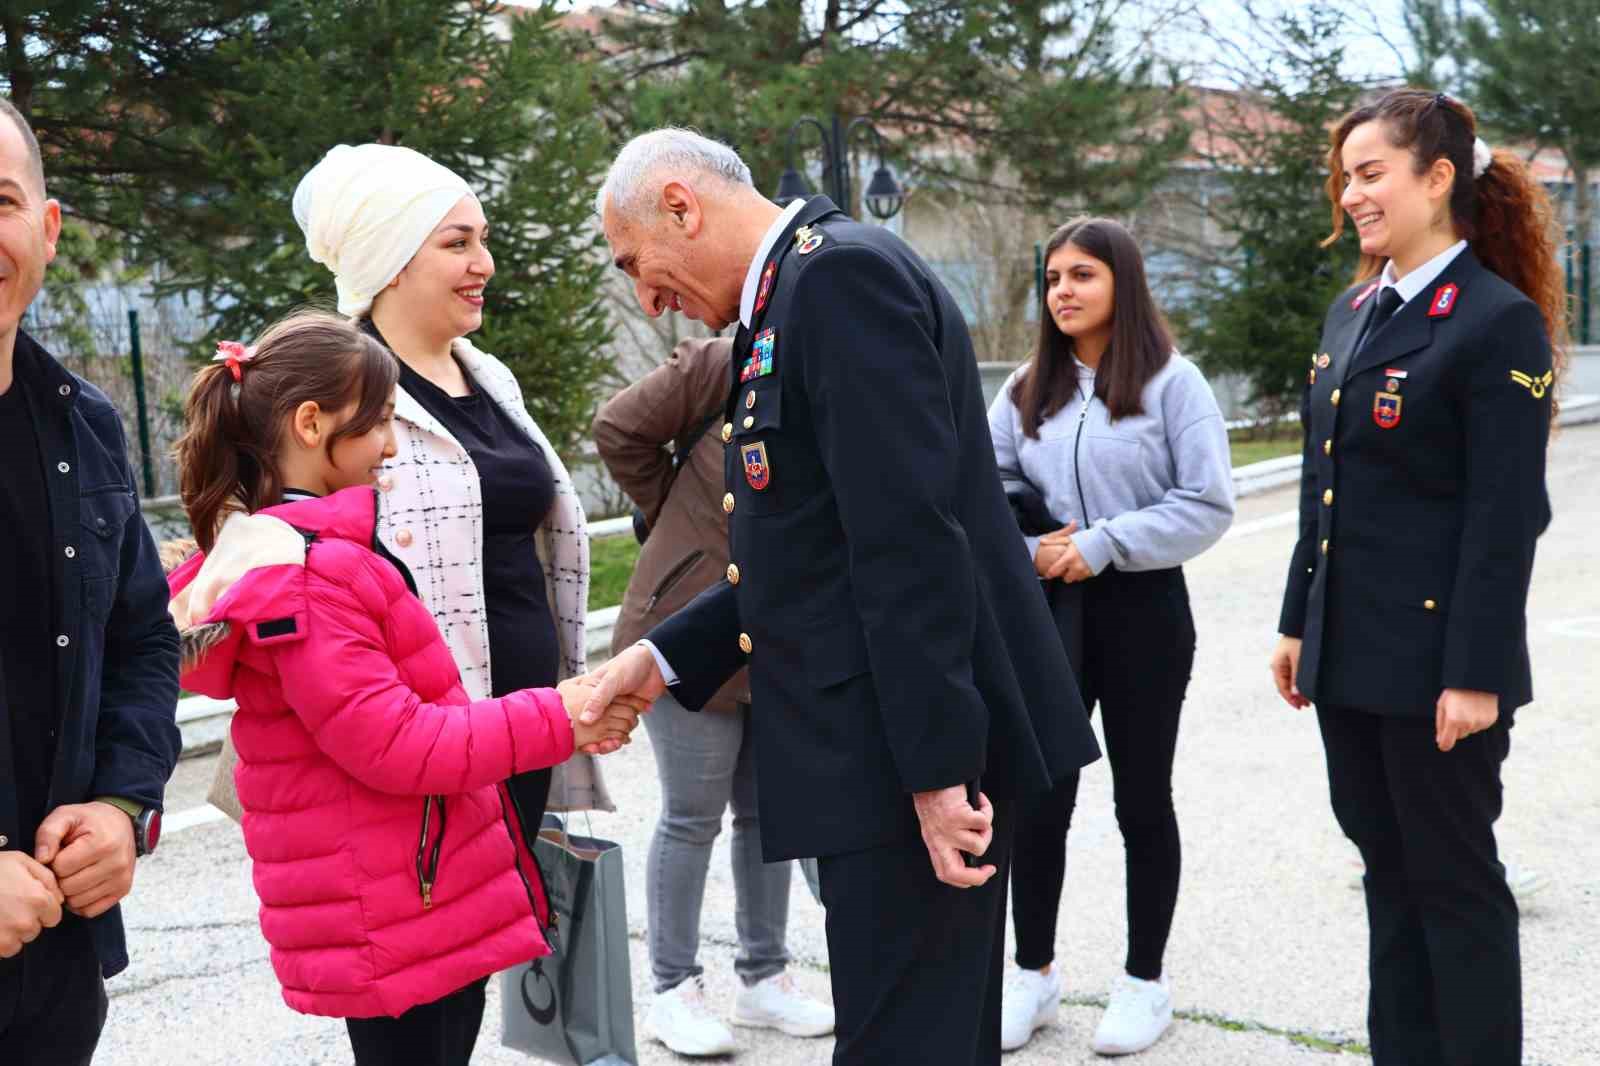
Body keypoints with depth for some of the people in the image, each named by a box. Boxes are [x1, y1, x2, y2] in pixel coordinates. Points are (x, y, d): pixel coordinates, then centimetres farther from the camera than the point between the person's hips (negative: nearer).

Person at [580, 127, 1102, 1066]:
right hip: (891, 746, 10)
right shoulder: (800, 289, 17)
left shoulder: (844, 271, -14)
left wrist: (937, 765, -23)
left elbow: (911, 539, -22)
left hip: (920, 745, -10)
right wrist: (667, 658, 10)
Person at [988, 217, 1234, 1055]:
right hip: (1048, 609, 4)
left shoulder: (1173, 382, -7)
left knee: (1142, 798, 8)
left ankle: (1144, 982, 23)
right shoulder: (1028, 388, 7)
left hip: (1142, 608, -3)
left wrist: (1104, 545, -17)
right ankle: (1033, 973, 23)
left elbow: (1209, 504, -11)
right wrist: (1029, 548, -12)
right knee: (1038, 796, 6)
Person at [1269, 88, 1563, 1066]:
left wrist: (1476, 674, -18)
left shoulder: (1500, 322, -12)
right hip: (1348, 651, 8)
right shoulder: (1353, 312, 12)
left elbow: (1505, 518, -16)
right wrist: (1299, 623, 14)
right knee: (1388, 867, 16)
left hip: (1434, 659, -8)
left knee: (1453, 878, 4)